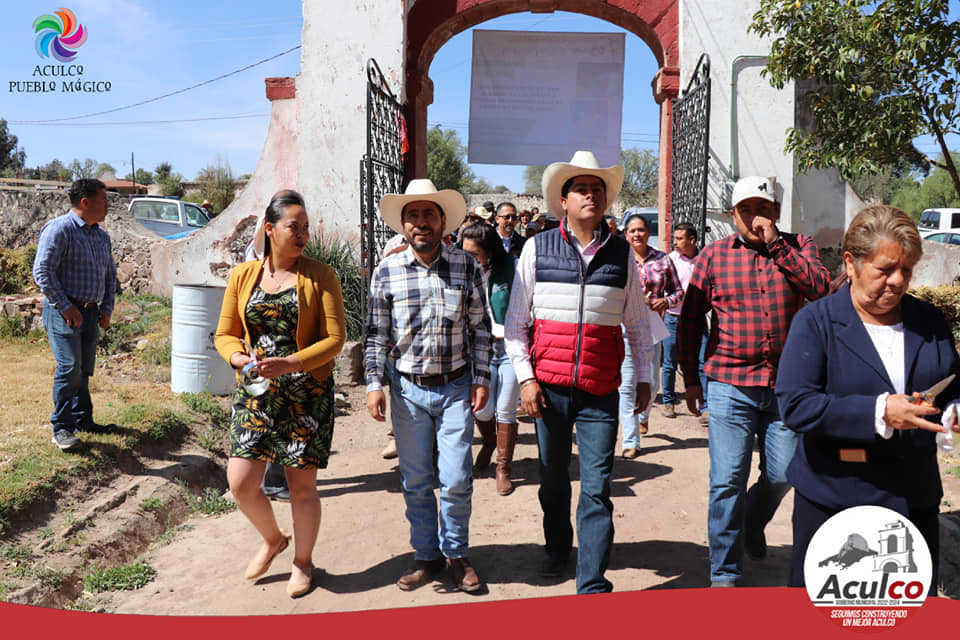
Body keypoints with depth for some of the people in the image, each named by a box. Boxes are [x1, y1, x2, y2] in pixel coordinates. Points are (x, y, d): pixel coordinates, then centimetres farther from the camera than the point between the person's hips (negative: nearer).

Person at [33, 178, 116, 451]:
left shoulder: (102, 235, 14)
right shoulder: (59, 229, -10)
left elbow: (110, 273, 23)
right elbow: (42, 272, -14)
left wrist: (107, 308, 13)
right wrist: (66, 308, -15)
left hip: (91, 313, 7)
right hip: (63, 312, -7)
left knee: (84, 369, 13)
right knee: (70, 368, -11)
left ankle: (83, 419, 24)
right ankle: (61, 429, -1)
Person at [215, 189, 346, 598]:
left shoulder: (319, 276, -4)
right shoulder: (243, 275, 5)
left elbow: (335, 338, -9)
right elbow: (225, 334, 8)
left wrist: (290, 363, -22)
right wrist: (239, 357, -14)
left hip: (307, 394, -2)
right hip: (255, 393, 3)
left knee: (301, 483, 6)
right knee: (240, 482, 0)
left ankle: (302, 561, 30)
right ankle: (273, 539, 31)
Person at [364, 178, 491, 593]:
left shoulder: (467, 267, -1)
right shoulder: (387, 271, 0)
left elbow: (480, 329, 4)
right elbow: (375, 334, 5)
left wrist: (481, 380, 0)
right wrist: (374, 384, -2)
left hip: (456, 387, -1)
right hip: (408, 390, 1)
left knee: (456, 480, 1)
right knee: (415, 482, 10)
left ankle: (457, 554, 23)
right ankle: (426, 556, 27)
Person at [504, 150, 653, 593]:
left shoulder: (621, 253, 6)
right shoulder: (537, 248, 2)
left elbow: (637, 321, 14)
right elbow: (515, 320, 3)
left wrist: (644, 376, 13)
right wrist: (525, 377, -4)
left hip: (601, 390, 0)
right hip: (549, 386, 0)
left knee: (596, 489, -2)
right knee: (553, 479, 15)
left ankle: (592, 583, 8)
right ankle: (557, 548, 40)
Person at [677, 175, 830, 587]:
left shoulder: (797, 247, 7)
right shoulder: (714, 255, 3)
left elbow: (821, 289, -12)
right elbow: (689, 319, 7)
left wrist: (775, 244, -13)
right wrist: (690, 379, 6)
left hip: (785, 385, 2)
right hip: (729, 386, -2)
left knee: (782, 473, 11)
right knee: (727, 481, -2)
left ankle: (752, 525, 44)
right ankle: (724, 573, 14)